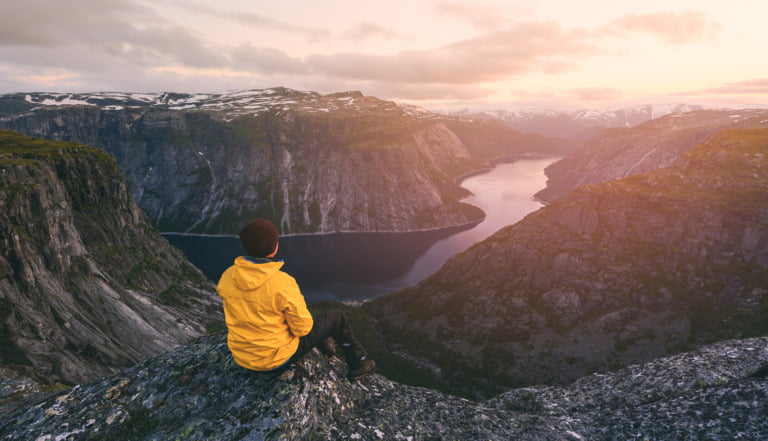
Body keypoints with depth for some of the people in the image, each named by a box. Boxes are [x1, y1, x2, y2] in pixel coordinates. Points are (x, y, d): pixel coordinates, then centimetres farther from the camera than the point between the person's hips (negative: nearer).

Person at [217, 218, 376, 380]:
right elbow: (302, 327, -19)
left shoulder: (227, 277, -10)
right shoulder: (282, 283, -29)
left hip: (242, 357, 6)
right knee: (337, 316, 11)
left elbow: (236, 316, 6)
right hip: (278, 357, -6)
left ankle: (323, 343, 45)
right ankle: (358, 364, 31)